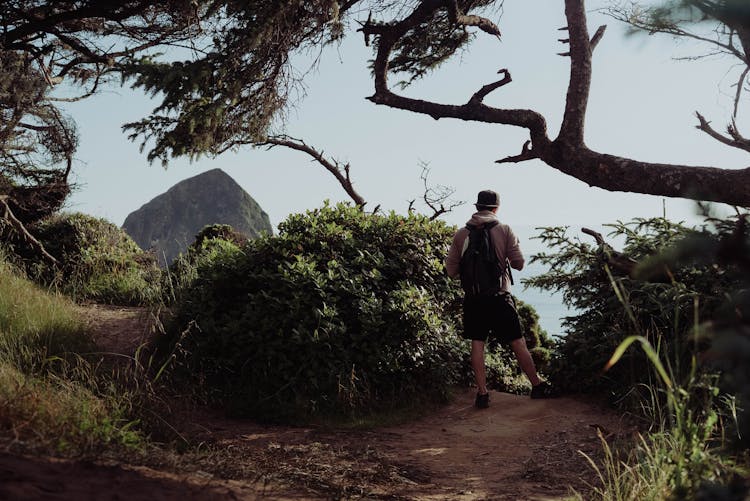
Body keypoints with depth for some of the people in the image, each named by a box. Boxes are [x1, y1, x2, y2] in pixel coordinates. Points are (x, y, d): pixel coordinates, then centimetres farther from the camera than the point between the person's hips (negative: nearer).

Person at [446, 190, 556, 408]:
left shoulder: (461, 234, 0)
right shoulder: (504, 230, -4)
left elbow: (451, 270, 2)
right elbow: (519, 263, -4)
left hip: (473, 298, 2)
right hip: (499, 297, -1)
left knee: (477, 344, 7)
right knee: (518, 343, 8)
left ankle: (482, 393, 6)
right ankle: (537, 386, 19)